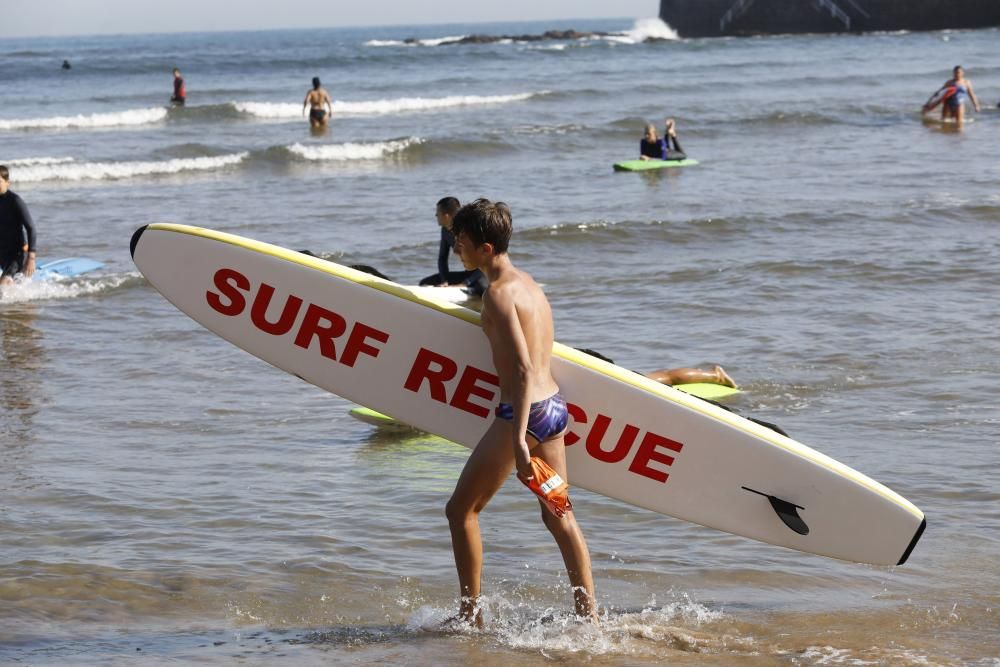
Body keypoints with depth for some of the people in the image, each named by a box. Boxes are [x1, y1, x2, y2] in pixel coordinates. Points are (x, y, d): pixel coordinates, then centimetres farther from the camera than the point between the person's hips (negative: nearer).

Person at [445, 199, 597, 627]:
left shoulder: (499, 293, -15)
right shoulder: (529, 284, 12)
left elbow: (524, 370, -23)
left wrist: (519, 440, -27)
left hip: (524, 412, -9)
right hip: (555, 406, 9)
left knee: (461, 510, 4)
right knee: (559, 515, 15)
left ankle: (470, 613, 8)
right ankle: (589, 613, 17)